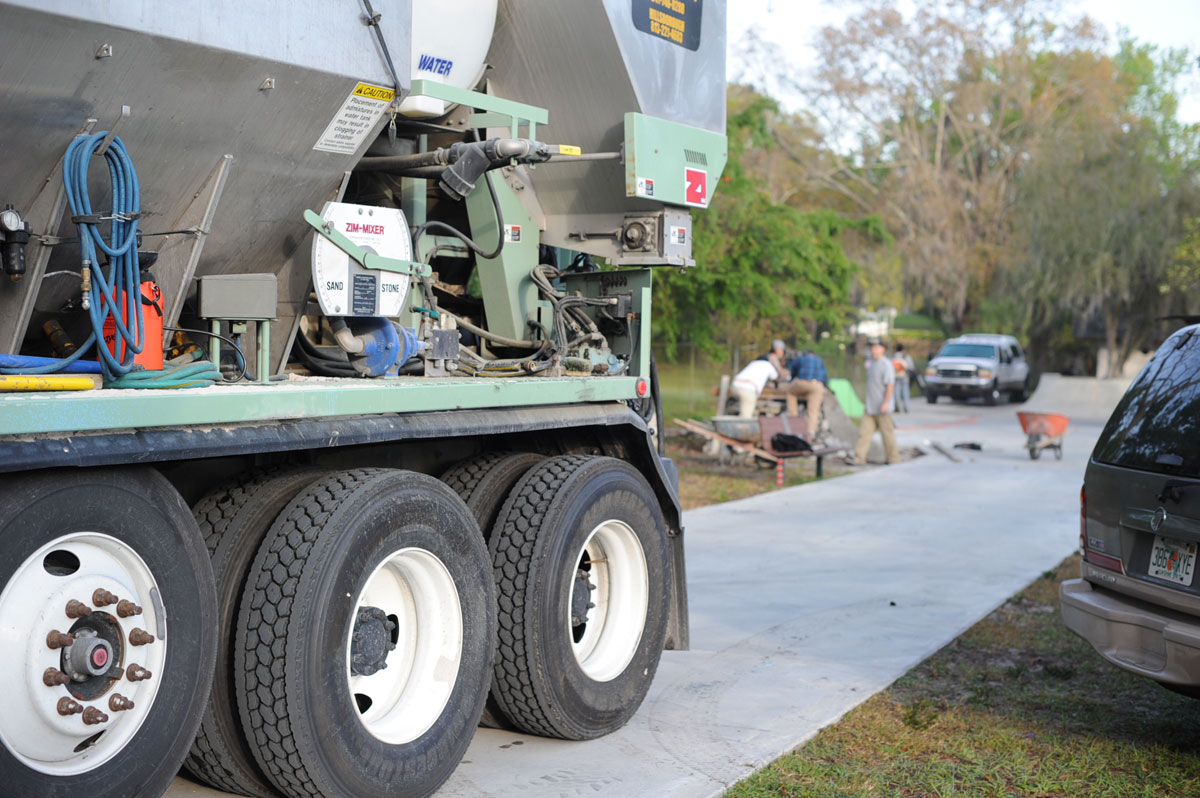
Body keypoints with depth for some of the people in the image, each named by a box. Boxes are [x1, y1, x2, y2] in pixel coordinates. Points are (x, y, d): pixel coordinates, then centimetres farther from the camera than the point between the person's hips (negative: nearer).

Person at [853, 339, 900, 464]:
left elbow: (890, 385, -18)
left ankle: (893, 459, 11)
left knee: (888, 434, 1)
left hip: (882, 408, -8)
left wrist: (885, 403, -22)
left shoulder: (886, 364, -12)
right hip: (870, 408, 8)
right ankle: (858, 458, 2)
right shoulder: (870, 363, 14)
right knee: (864, 432, 3)